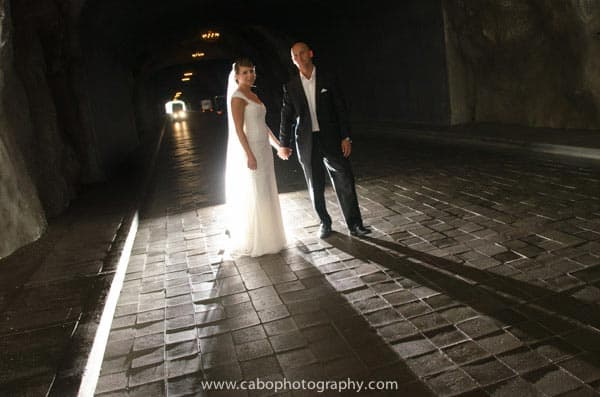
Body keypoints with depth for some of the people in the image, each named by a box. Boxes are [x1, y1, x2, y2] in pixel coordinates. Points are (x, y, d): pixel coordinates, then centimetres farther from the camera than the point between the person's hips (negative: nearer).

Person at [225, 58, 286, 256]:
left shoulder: (254, 95, 15)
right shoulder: (238, 97, -11)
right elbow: (239, 130, -17)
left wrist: (278, 145, 20)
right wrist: (249, 155, -22)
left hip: (263, 149, 9)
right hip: (249, 151, -9)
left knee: (266, 194, 13)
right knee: (252, 197, -3)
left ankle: (266, 237, 25)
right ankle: (253, 242, 9)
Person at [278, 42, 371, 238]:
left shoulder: (327, 79, 1)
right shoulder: (290, 86, 4)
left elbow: (340, 109, 0)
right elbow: (286, 117, 8)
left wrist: (346, 137, -6)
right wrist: (284, 144, 8)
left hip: (331, 139, -1)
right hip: (307, 143, 1)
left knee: (345, 182, -4)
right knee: (315, 187, 8)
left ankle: (354, 225, 4)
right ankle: (325, 223, 23)